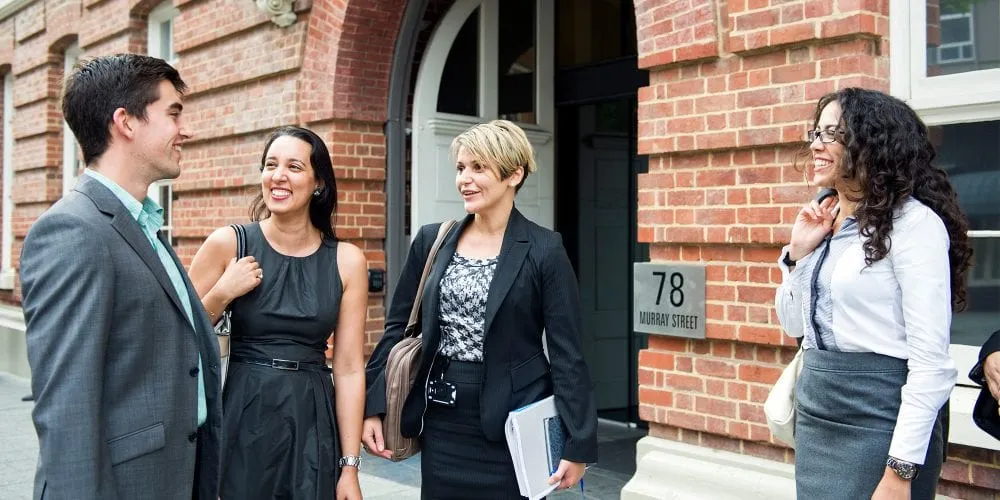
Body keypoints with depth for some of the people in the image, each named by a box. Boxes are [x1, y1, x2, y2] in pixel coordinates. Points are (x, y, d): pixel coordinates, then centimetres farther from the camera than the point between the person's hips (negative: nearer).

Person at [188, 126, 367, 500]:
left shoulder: (347, 261, -2)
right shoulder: (228, 244, -4)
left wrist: (350, 468, -3)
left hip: (312, 425, 1)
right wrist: (222, 294, -14)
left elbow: (348, 368, -2)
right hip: (240, 421, -1)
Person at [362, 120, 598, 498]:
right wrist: (374, 408, 2)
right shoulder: (431, 241, 5)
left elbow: (566, 352, -8)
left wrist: (577, 444, -11)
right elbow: (398, 328, 8)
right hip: (441, 422, 4)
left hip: (511, 424, -3)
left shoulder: (544, 250, -7)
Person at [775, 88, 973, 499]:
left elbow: (931, 359, -17)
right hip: (815, 416, 7)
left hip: (879, 419, -7)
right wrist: (799, 251, 0)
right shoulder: (824, 221, 9)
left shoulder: (912, 222, -13)